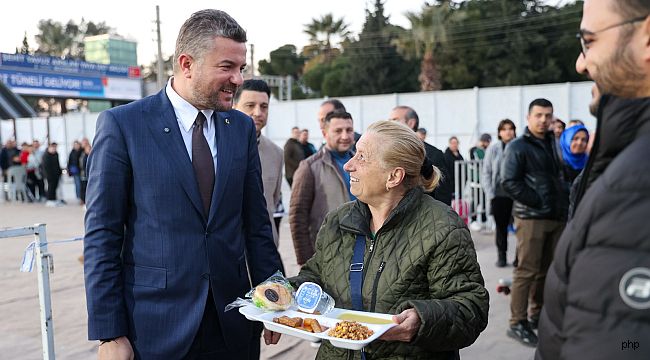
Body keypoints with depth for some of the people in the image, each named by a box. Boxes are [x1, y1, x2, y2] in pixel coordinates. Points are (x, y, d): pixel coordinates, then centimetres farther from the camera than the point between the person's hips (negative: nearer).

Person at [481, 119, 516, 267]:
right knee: (501, 226, 11)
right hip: (499, 195, 1)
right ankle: (501, 255, 24)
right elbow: (486, 173, 2)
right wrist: (490, 194, -4)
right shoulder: (493, 150, 1)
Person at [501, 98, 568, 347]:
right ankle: (517, 324, 3)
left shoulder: (554, 145, 16)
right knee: (527, 271, -5)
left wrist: (564, 201, 8)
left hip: (556, 217, 7)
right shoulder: (518, 147, -6)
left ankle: (537, 315, 27)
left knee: (546, 270, 14)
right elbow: (509, 182, -15)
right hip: (531, 218, -7)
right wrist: (539, 202, -17)